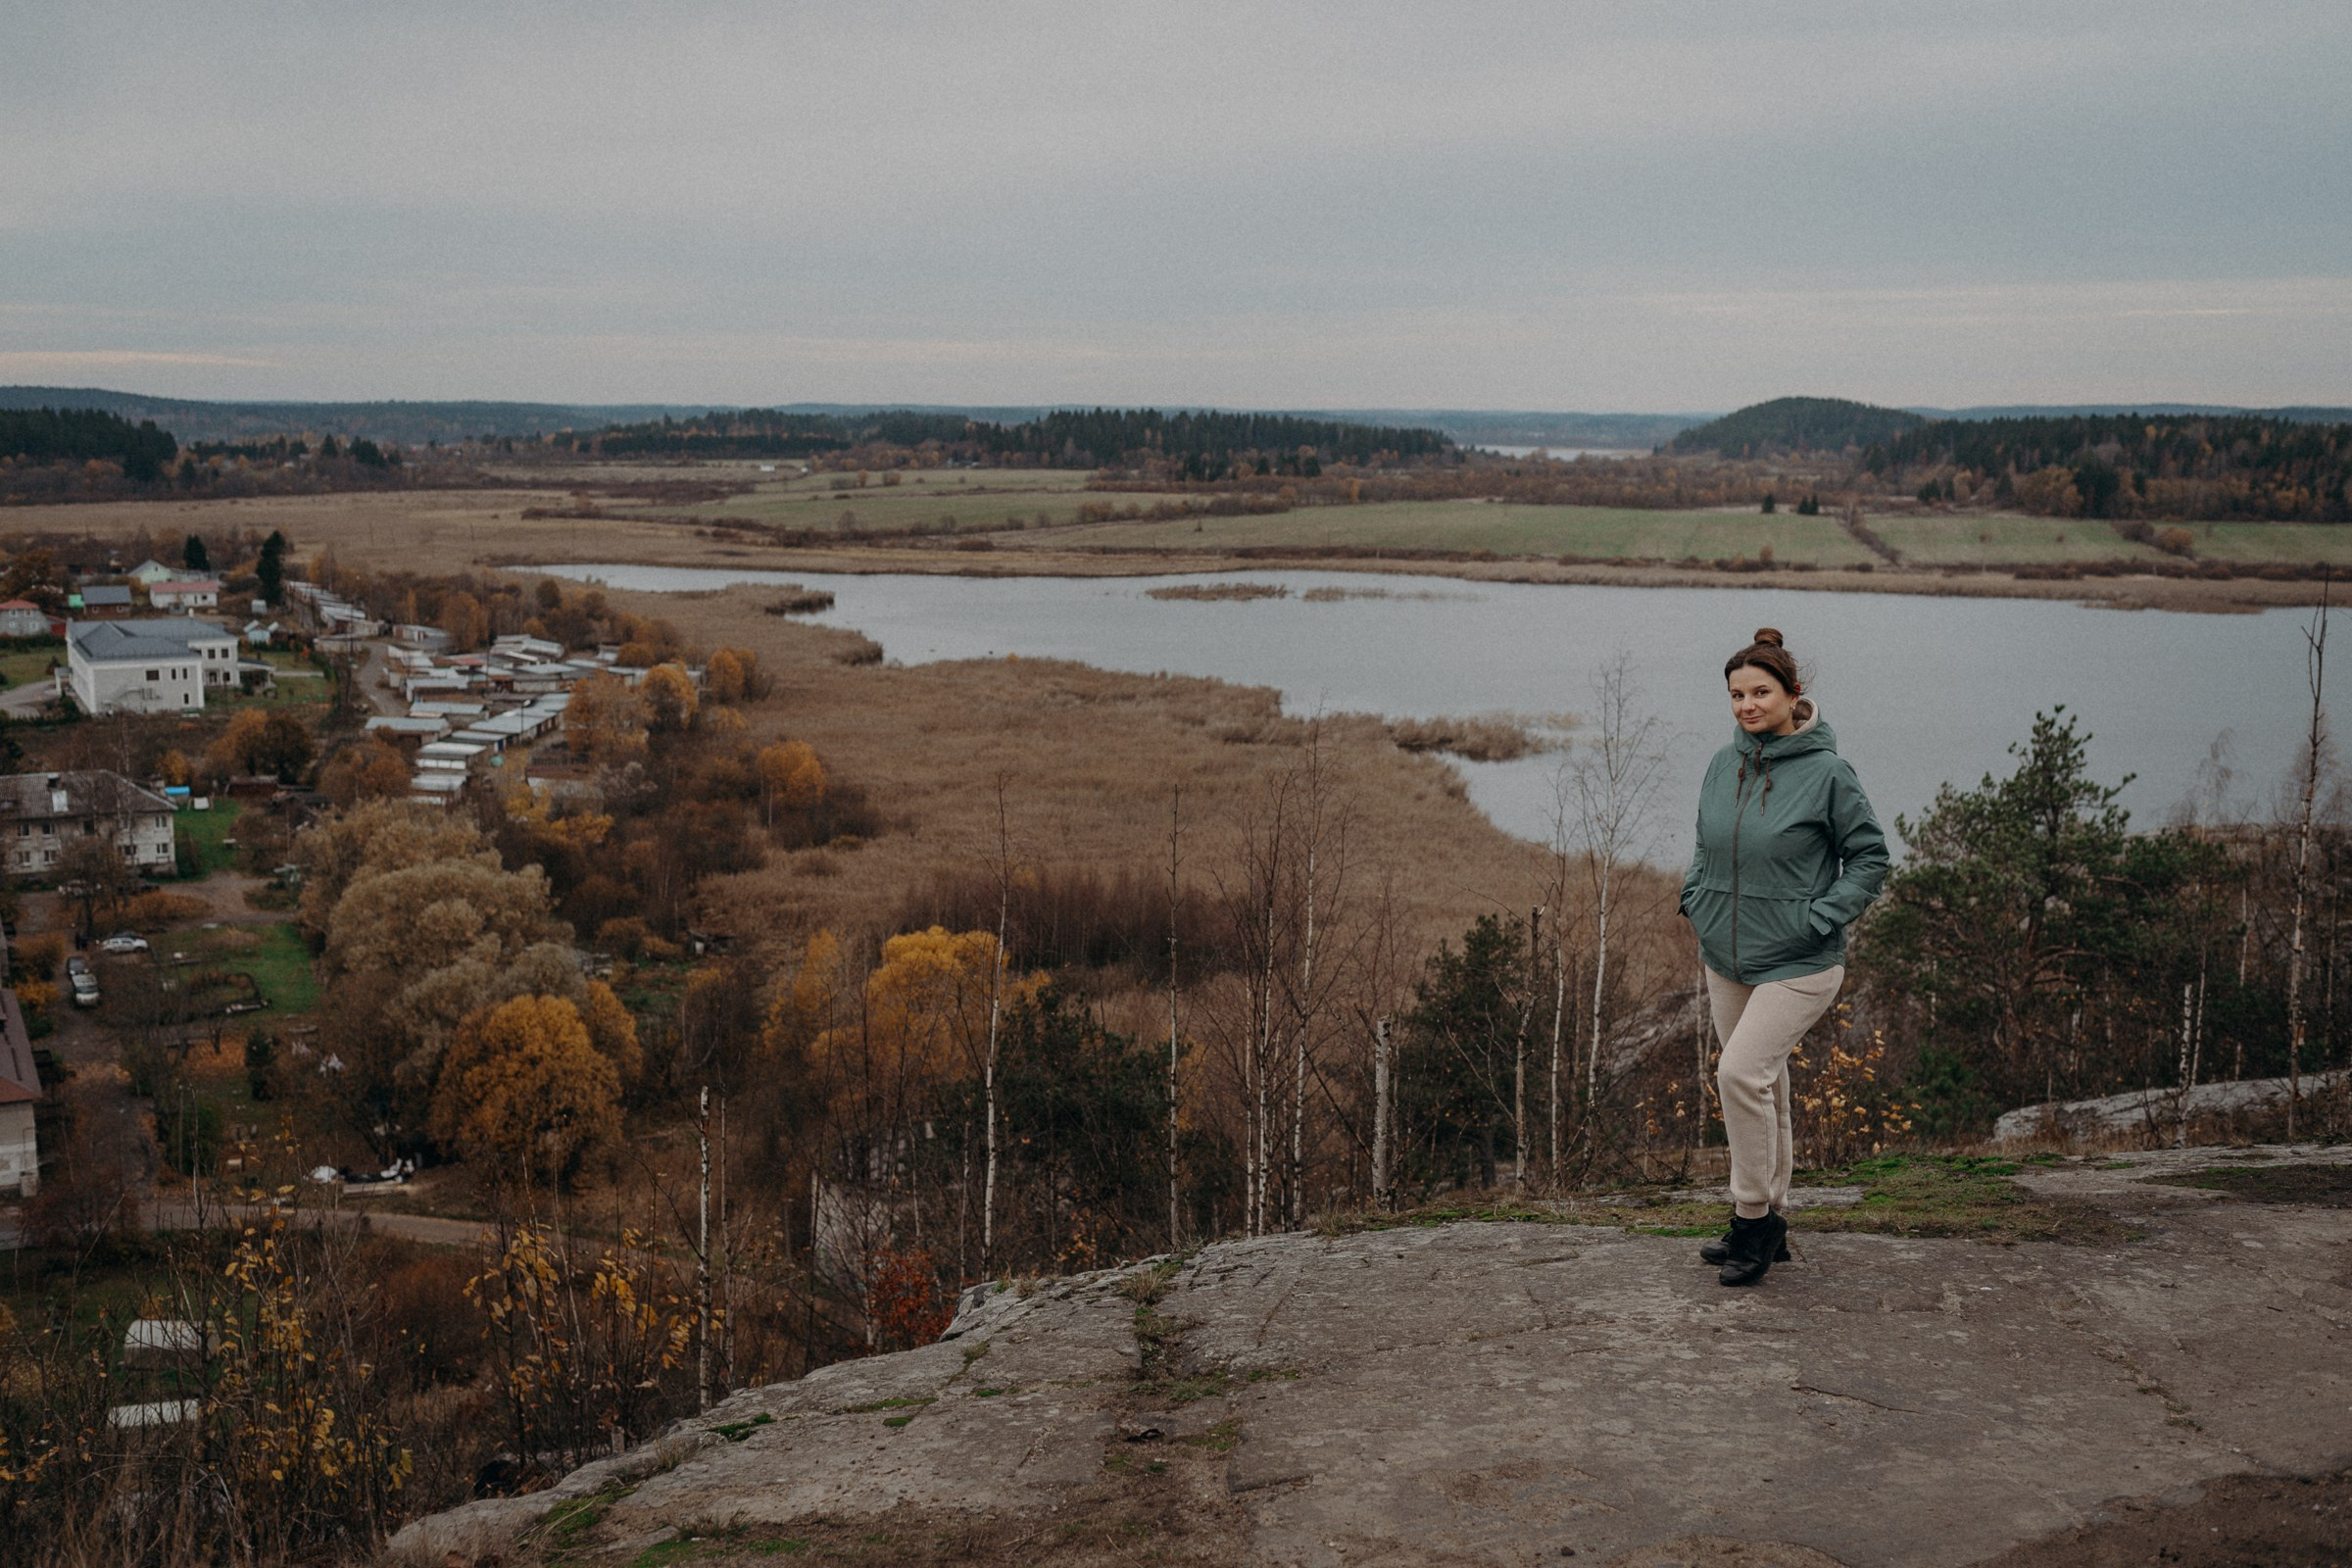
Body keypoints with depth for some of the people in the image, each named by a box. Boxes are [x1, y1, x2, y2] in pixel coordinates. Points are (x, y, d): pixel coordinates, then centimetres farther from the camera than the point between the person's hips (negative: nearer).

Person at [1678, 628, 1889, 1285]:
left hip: (1798, 965, -6)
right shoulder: (1724, 764, 4)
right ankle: (1768, 1222, 25)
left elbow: (1871, 857, -4)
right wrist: (1695, 899, 4)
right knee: (1761, 1088, 14)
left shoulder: (1827, 772, -12)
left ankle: (1754, 1215, -4)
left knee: (1743, 1072, -19)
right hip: (1727, 960, 6)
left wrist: (1818, 918, -13)